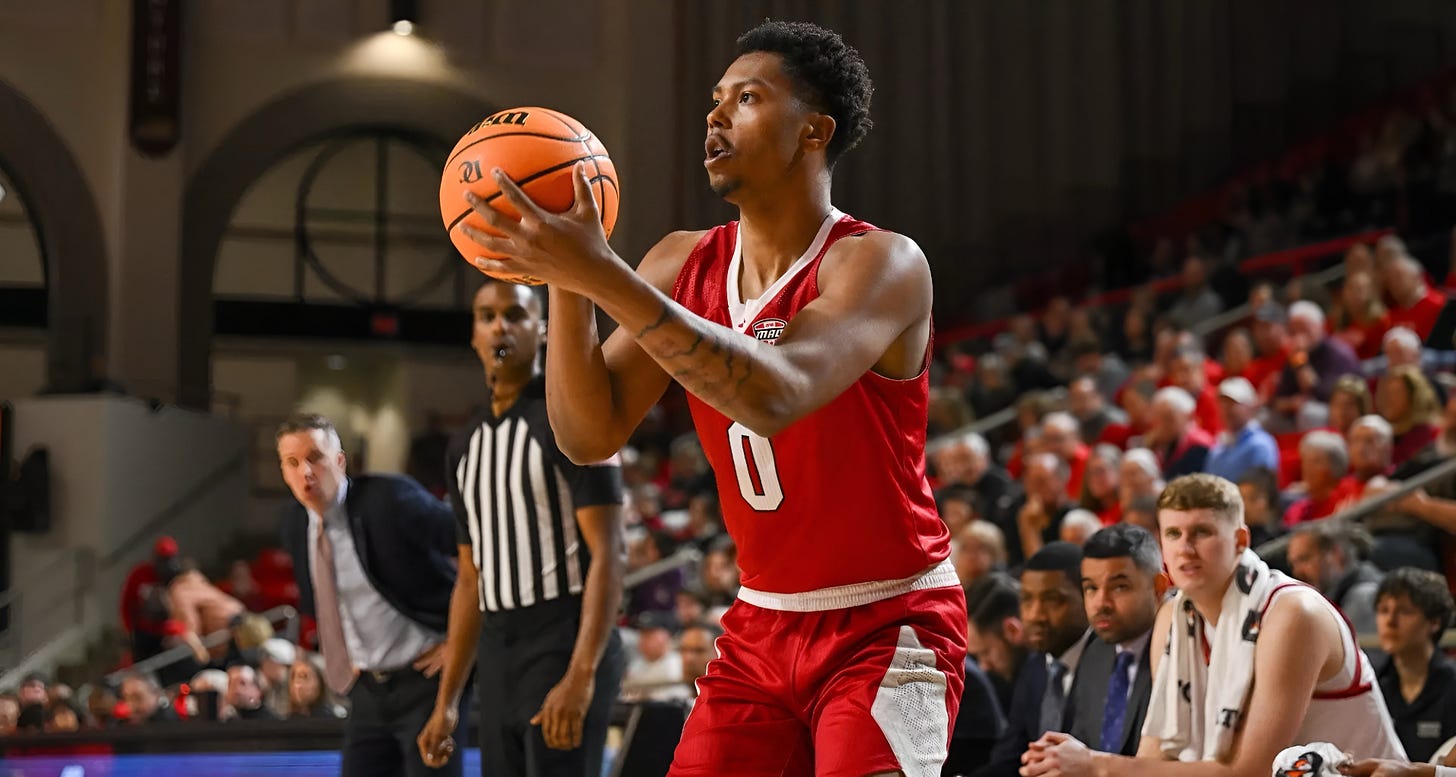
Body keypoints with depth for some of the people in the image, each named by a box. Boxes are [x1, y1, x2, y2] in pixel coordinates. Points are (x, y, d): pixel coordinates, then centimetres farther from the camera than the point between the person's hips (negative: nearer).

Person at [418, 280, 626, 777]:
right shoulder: (465, 445, 16)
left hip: (563, 643, -8)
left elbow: (607, 556, -13)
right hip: (497, 658, 8)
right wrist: (447, 701, 15)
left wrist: (581, 675, -24)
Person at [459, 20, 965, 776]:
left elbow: (775, 397, -36)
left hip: (887, 624, -6)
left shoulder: (882, 263, -18)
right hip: (762, 624, 6)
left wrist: (605, 275, -40)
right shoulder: (684, 265, 2)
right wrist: (565, 279, -20)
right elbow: (589, 434, -4)